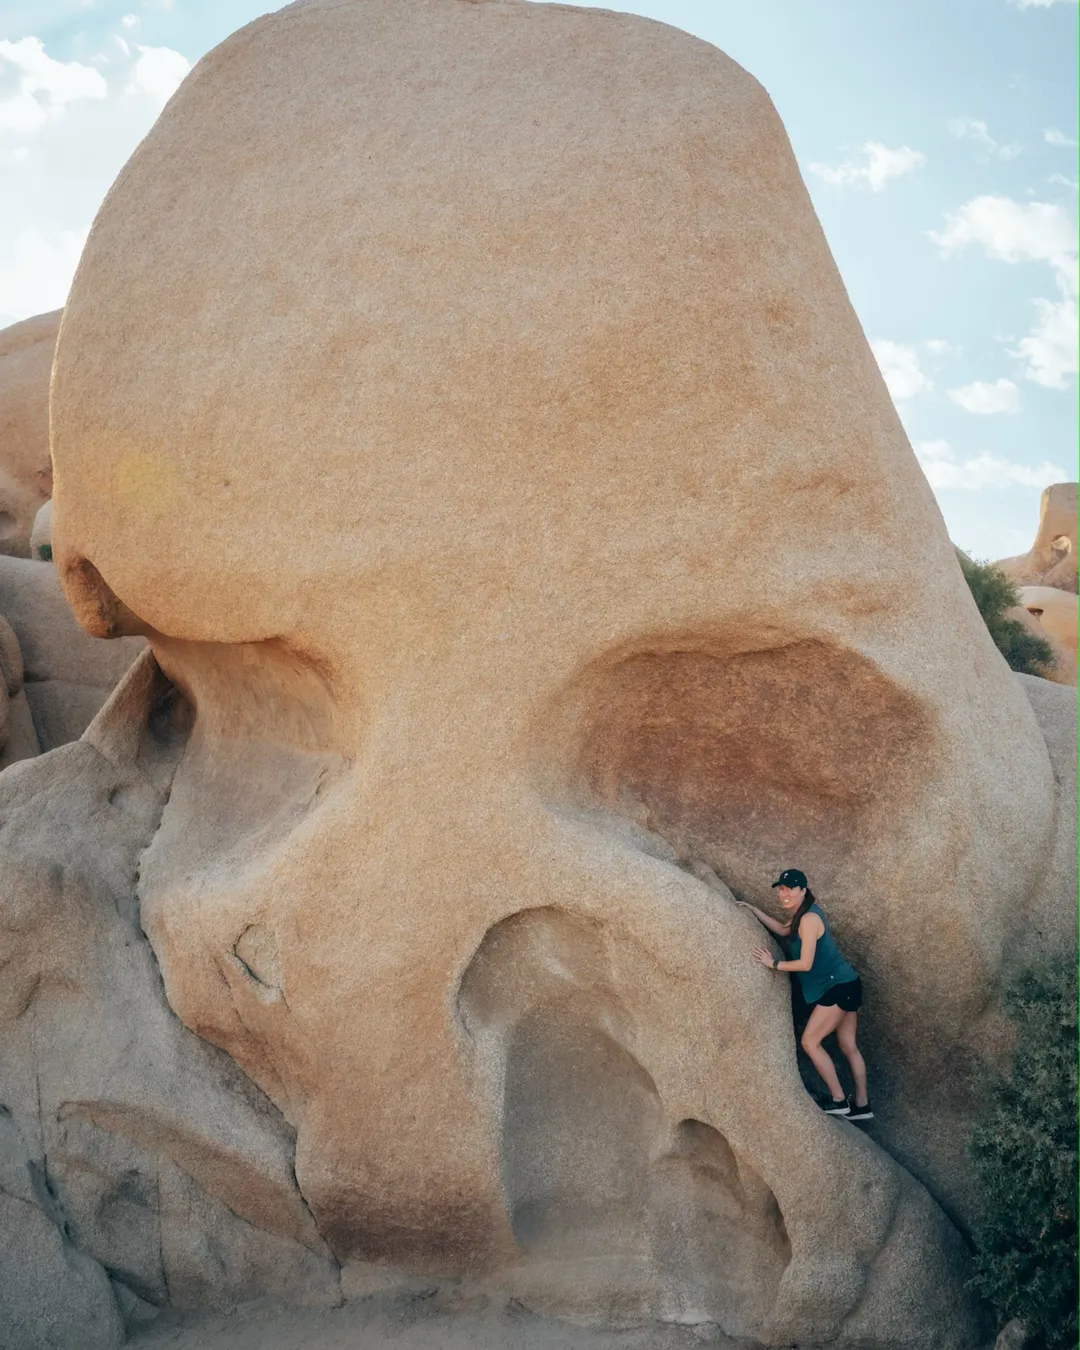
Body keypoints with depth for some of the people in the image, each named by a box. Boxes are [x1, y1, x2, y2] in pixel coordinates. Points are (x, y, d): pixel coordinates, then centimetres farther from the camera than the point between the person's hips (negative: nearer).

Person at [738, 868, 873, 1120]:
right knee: (849, 1047, 11)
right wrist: (752, 909, 23)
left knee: (810, 1041, -7)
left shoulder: (809, 919, -20)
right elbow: (783, 930, 27)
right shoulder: (801, 915, 10)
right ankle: (862, 1106, 16)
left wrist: (774, 964, -10)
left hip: (839, 988, -10)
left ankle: (839, 1101, -3)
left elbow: (805, 964, -21)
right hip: (841, 987, 10)